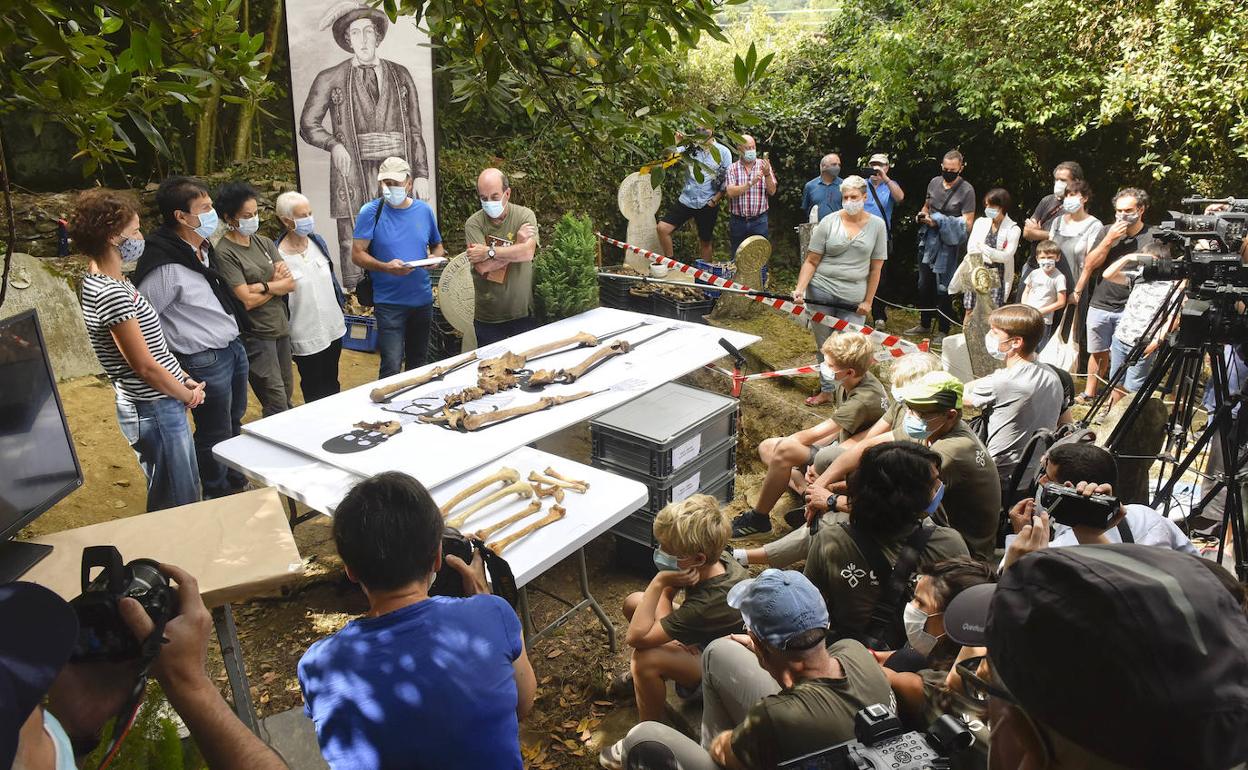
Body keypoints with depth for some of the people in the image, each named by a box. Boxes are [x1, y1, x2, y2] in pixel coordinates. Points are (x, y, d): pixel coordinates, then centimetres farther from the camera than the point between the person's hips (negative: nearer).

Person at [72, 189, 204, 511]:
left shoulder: (107, 280, 8)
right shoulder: (111, 293, -23)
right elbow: (145, 366, -20)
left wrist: (183, 378, 9)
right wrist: (187, 395, -6)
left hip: (160, 404, 10)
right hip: (155, 411, -10)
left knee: (186, 491, 21)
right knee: (178, 505, 2)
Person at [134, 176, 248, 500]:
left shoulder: (203, 248, 2)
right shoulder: (166, 267, -25)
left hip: (234, 348, 9)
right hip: (205, 362, -9)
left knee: (234, 424, 24)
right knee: (214, 435, 10)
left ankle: (236, 483, 45)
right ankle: (217, 497, 30)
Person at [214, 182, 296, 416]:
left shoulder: (263, 242, 9)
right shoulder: (225, 253, -12)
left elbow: (290, 282, 1)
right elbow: (247, 301, -17)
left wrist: (262, 286, -15)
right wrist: (277, 286, -3)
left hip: (280, 326, 7)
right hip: (255, 334, -7)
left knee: (287, 394, 13)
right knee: (277, 404, -6)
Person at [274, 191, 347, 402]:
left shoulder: (318, 242, 0)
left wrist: (341, 305, 18)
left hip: (333, 328, 6)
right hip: (306, 338, -6)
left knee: (333, 385, 22)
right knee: (315, 393, 11)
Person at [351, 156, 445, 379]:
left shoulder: (424, 210, 4)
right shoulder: (371, 212, -8)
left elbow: (437, 246, 17)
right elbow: (357, 254, -9)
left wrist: (434, 257, -7)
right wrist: (386, 267, -26)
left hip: (423, 299, 4)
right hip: (389, 302, -4)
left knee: (418, 363, 18)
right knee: (392, 367, -12)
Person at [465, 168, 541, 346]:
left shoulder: (525, 215, -4)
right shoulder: (474, 223, -4)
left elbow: (527, 253, -20)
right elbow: (482, 266, -17)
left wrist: (489, 251, -18)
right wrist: (517, 244, -15)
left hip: (523, 314, 0)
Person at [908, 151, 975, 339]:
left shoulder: (966, 190, -10)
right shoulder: (934, 182, 6)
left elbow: (967, 224, -13)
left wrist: (939, 222, -21)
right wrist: (923, 214, 0)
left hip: (948, 245, -6)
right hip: (927, 240, 6)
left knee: (942, 289, -1)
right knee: (924, 285, 15)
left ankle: (943, 331, 10)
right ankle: (924, 324, 30)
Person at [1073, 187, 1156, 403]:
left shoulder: (1152, 238, -5)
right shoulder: (1107, 231, 6)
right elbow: (1090, 264, 1)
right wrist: (1109, 239, -7)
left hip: (1130, 310, -3)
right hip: (1099, 305, 3)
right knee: (1098, 352, 14)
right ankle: (1089, 392, 29)